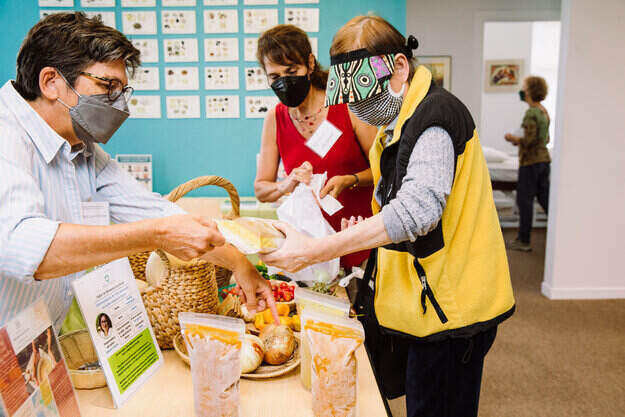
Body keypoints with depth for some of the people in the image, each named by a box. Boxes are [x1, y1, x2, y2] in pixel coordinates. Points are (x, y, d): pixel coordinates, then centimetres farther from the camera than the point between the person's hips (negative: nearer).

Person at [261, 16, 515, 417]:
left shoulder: (434, 116, -20)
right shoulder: (398, 120, 13)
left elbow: (416, 209, -34)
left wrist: (315, 250, -34)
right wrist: (365, 237, 4)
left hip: (449, 305, -9)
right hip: (423, 298, 9)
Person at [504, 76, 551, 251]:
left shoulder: (531, 113, -15)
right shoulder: (544, 112, 13)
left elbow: (530, 140, -20)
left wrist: (514, 139, -4)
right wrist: (520, 141, 19)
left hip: (530, 161, -9)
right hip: (544, 159, 9)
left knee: (524, 199, -1)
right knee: (545, 198, 13)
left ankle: (523, 241, 5)